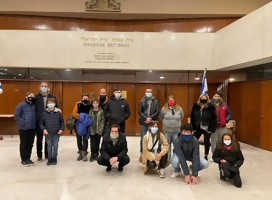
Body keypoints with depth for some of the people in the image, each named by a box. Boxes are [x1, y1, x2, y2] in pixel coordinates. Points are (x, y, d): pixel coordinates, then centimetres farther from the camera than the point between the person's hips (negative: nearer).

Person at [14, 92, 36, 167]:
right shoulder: (21, 105, -5)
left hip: (32, 128, 4)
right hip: (24, 128, -4)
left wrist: (35, 123, 3)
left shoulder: (34, 105, 8)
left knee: (30, 144, 11)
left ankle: (28, 158, 24)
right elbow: (16, 116, -9)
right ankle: (24, 159, 17)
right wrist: (23, 123, -15)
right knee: (23, 144, 6)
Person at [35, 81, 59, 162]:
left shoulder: (53, 97, 2)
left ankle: (47, 154, 27)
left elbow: (56, 107, 7)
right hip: (39, 121, -1)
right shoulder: (36, 97, -3)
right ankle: (39, 156, 23)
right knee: (39, 139, 10)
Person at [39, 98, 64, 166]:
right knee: (49, 145, 10)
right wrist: (43, 129, -10)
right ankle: (50, 158, 22)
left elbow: (62, 122, 4)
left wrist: (61, 129, -7)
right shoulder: (44, 113, -2)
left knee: (55, 145, 7)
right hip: (48, 133, 1)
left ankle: (54, 158, 20)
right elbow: (41, 123, 4)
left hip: (56, 133, -1)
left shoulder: (58, 113, -4)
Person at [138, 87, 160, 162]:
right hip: (143, 122, 0)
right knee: (143, 138, 2)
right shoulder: (142, 101, 6)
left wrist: (150, 118, -12)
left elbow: (158, 111, -2)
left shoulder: (156, 101, 6)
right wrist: (146, 118, -14)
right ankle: (142, 154, 12)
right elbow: (139, 111, -2)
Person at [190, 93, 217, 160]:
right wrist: (193, 127, -3)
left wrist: (211, 128, -13)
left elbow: (214, 118, -11)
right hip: (198, 127, 3)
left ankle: (206, 156, 28)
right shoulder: (195, 106, -3)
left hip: (207, 128, -2)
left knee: (206, 142, 12)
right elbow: (192, 117, 0)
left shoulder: (210, 107, -11)